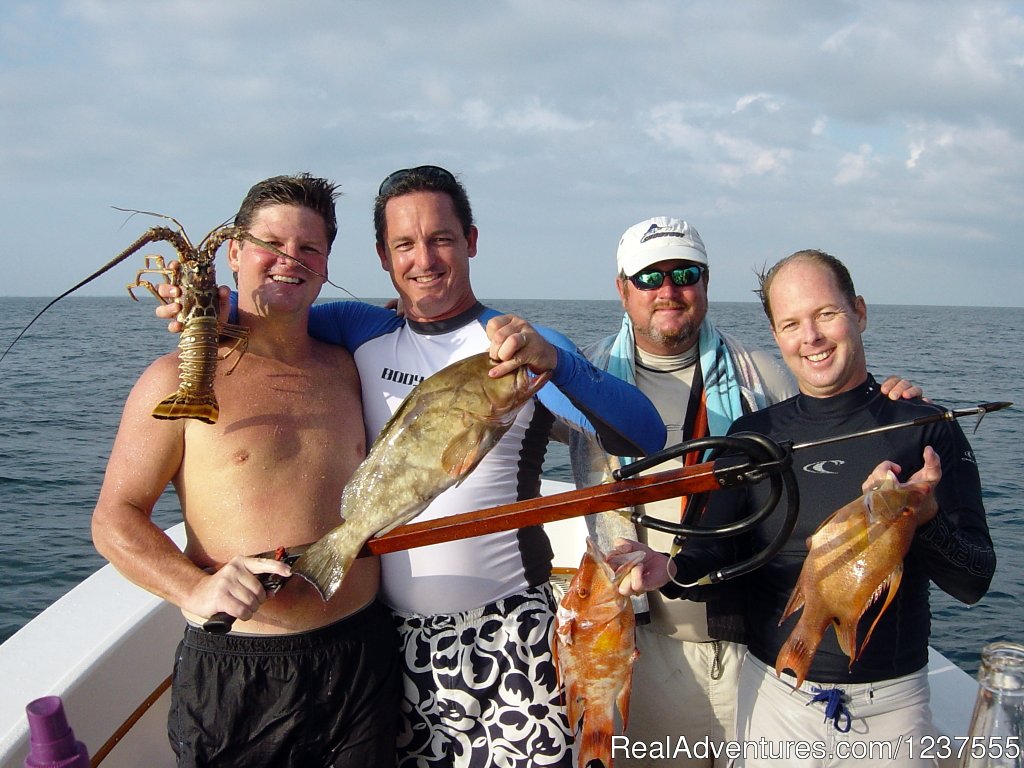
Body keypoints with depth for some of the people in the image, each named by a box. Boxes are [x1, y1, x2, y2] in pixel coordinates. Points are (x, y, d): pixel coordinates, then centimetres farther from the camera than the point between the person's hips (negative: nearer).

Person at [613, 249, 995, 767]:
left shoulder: (928, 431, -5)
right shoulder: (752, 437, -1)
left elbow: (974, 581, -8)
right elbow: (716, 555, -6)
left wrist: (922, 516, -27)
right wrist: (674, 570, -27)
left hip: (893, 703, -1)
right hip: (776, 694, 1)